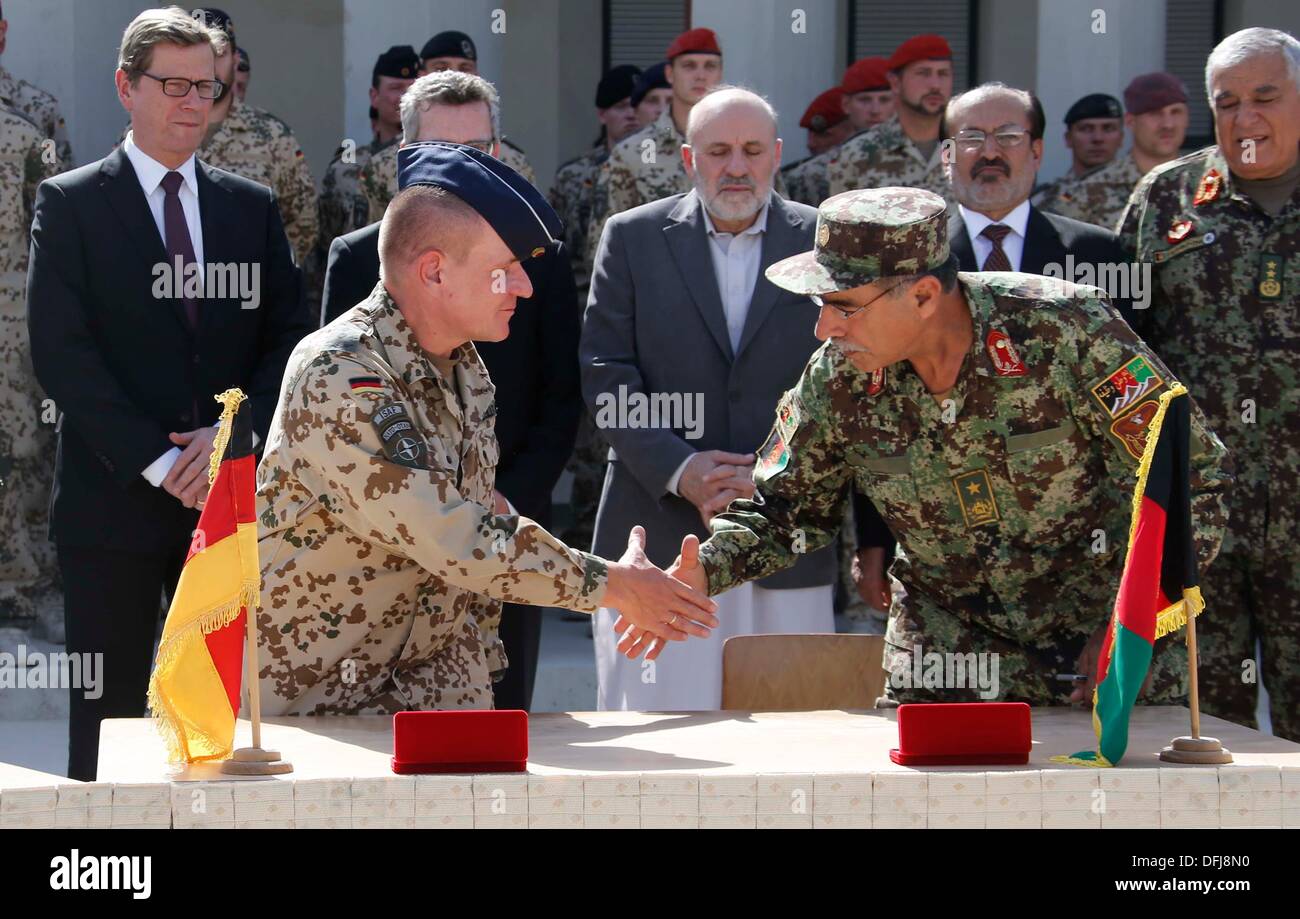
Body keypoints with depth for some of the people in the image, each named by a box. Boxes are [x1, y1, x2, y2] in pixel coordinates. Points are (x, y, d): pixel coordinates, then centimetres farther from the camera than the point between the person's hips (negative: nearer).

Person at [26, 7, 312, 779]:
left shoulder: (252, 207, 12)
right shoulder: (72, 204, 1)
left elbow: (290, 338, 8)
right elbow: (61, 351, -7)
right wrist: (156, 461, -13)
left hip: (230, 493, 3)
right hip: (115, 501, -3)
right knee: (108, 712, 1)